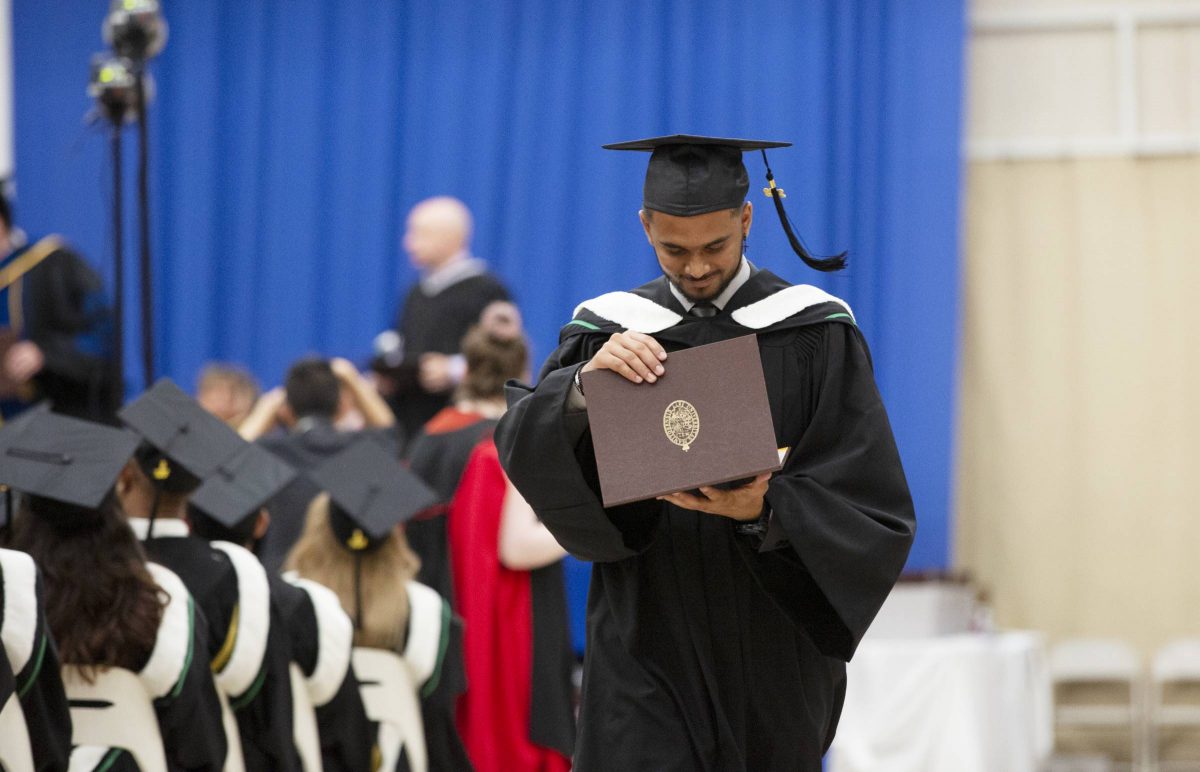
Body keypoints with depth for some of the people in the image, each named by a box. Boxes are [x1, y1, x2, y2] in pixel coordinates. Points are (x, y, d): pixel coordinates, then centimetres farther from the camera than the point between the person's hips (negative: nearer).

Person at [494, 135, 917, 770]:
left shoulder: (815, 337, 0)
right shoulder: (607, 331, 5)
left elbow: (875, 510, -6)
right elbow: (524, 451, -9)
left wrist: (765, 513, -25)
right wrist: (587, 381, -29)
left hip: (773, 652, 0)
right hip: (648, 651, 0)